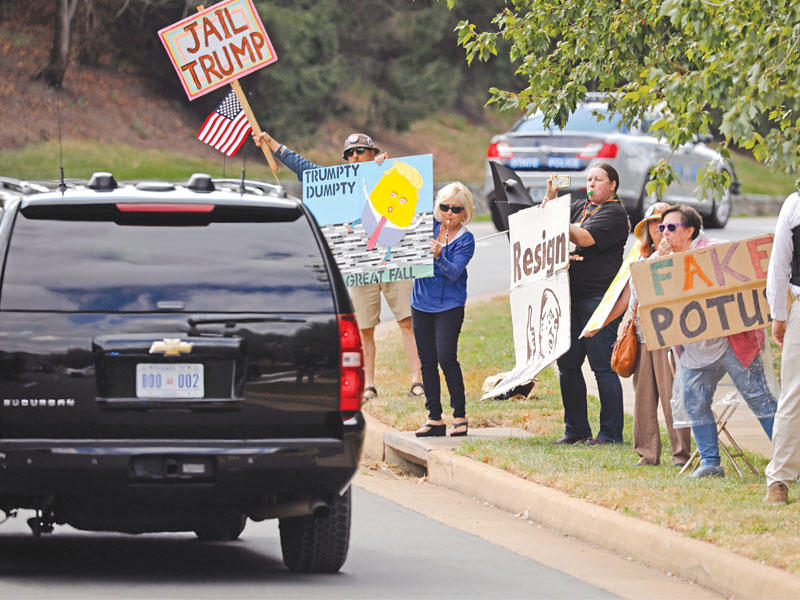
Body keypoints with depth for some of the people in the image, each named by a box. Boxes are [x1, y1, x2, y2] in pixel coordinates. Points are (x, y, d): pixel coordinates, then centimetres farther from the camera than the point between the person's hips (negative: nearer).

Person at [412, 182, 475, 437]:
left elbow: (454, 272, -19)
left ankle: (460, 416, -5)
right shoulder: (430, 225, 2)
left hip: (449, 305, -5)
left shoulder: (465, 239, -8)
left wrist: (439, 256, -37)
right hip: (421, 303, 5)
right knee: (427, 361, 4)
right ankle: (434, 419, 10)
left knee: (446, 357, -14)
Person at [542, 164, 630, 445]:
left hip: (600, 298, -8)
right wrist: (550, 198, 3)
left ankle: (611, 432, -4)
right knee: (567, 363, 8)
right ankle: (576, 429, 17)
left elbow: (585, 238, -18)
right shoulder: (580, 206, 19)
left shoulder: (614, 213, -5)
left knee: (603, 366, -8)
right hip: (573, 296, 8)